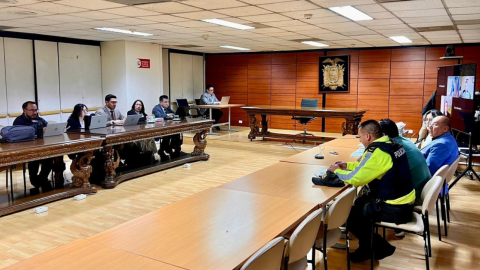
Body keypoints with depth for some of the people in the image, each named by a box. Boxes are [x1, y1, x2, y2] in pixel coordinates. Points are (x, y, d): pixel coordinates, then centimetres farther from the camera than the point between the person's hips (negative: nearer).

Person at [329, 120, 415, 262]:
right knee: (358, 203, 22)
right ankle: (368, 247, 29)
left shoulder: (376, 152, -23)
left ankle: (380, 247, 18)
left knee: (351, 215, 3)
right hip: (405, 202, 9)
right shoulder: (391, 144, 5)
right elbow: (367, 167, 18)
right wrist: (348, 165, 14)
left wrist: (337, 171, -3)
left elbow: (356, 178, -20)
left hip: (395, 209, -9)